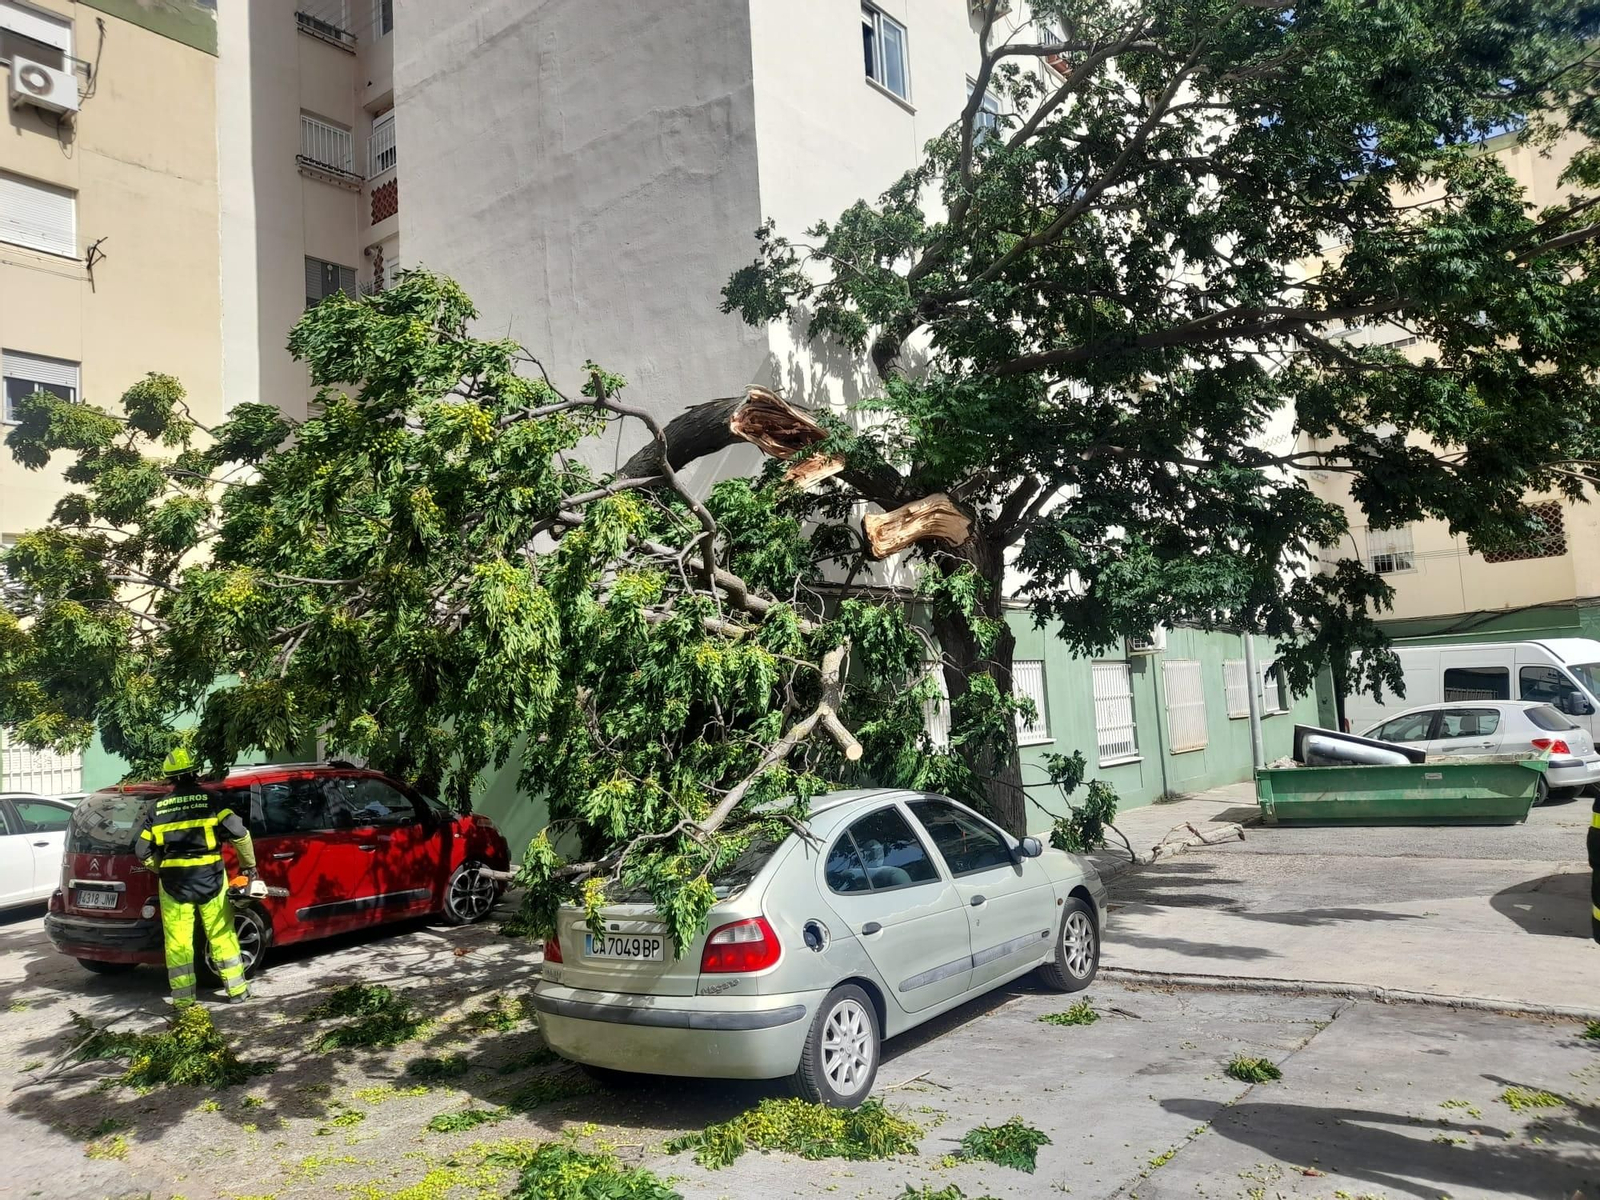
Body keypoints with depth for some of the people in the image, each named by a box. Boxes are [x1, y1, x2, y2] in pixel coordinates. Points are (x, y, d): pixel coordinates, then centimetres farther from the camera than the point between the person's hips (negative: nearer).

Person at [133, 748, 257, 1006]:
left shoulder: (159, 808, 6)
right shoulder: (209, 800, -3)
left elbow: (142, 850, 9)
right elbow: (239, 833, -12)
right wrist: (249, 866, 0)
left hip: (173, 881, 1)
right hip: (209, 878, -1)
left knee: (178, 941, 8)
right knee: (222, 935, 8)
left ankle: (183, 998, 11)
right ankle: (237, 990, 14)